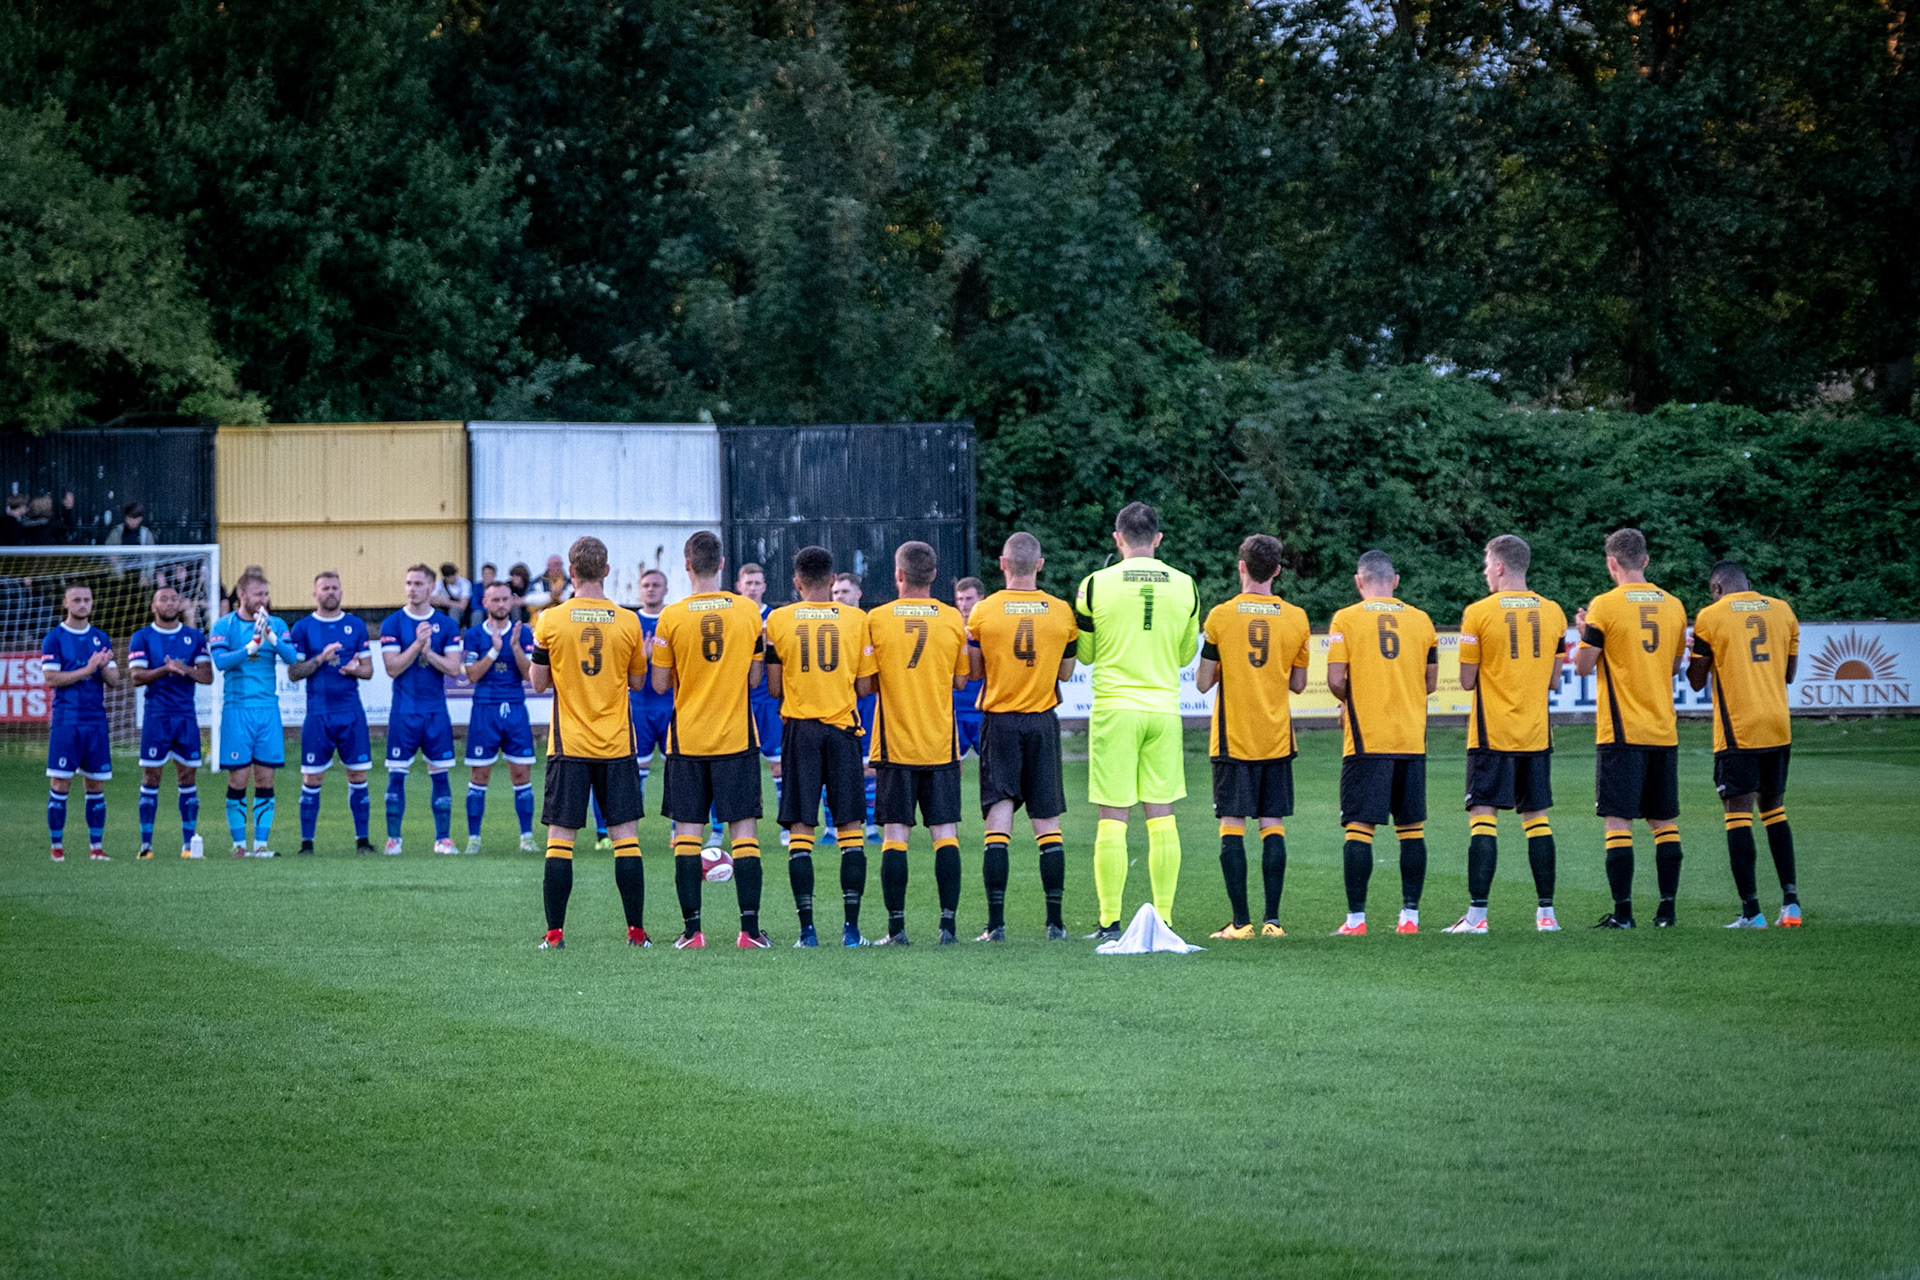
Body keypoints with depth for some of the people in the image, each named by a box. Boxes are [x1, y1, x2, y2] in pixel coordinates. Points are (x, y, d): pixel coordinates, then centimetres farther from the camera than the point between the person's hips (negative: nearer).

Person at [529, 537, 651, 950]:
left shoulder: (551, 621, -5)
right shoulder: (627, 622, -3)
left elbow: (539, 683, 0)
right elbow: (637, 681, 7)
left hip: (568, 745, -1)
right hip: (616, 745, 1)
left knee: (560, 837, 2)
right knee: (626, 834, 4)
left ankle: (555, 931, -1)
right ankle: (636, 930, 3)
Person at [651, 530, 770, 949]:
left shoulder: (671, 617, -6)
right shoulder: (748, 611, -2)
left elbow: (660, 685, -1)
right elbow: (755, 678, 4)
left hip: (687, 739, -1)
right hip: (737, 737, 1)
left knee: (687, 832, 3)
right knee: (743, 831, 2)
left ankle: (692, 929, -1)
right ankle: (750, 928, -2)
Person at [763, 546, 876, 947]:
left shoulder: (778, 620, -1)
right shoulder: (857, 620, 0)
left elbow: (774, 688, 0)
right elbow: (864, 687, 0)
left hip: (799, 729, 0)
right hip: (843, 729, 0)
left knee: (800, 829, 2)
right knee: (851, 828, 4)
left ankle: (807, 929, -3)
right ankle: (852, 927, -1)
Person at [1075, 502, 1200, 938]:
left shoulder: (1097, 584, -4)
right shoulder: (1183, 586, 3)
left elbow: (1084, 652, 6)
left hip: (1114, 708, -2)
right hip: (1164, 708, 3)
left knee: (1113, 817, -2)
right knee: (1161, 816, 7)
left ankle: (1110, 921, -3)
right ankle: (1163, 917, 6)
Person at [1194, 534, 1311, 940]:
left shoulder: (1220, 616, -6)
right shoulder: (1296, 618, 1)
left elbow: (1202, 682, -3)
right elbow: (1298, 684, 8)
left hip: (1233, 738, -2)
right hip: (1277, 738, 2)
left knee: (1232, 826, -1)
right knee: (1273, 826, 5)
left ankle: (1241, 921, -6)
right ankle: (1272, 919, 1)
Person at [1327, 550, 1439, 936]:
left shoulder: (1346, 619, -3)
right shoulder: (1421, 620, 7)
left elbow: (1335, 680, -9)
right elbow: (1430, 682, 11)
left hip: (1366, 740, -3)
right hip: (1412, 739, 3)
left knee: (1359, 827, -3)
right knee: (1411, 828, 8)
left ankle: (1356, 918, -6)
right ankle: (1410, 915, 8)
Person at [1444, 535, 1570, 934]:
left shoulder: (1479, 613, -8)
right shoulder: (1552, 613, 5)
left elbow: (1467, 681, -6)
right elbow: (1553, 680, 10)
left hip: (1492, 736, -4)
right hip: (1536, 734, 4)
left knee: (1483, 818, -4)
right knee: (1536, 818, 9)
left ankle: (1477, 913, -8)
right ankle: (1546, 912, 9)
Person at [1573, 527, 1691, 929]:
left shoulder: (1605, 606, -8)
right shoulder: (1673, 606, 8)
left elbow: (1583, 666, -4)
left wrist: (1582, 632, 13)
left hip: (1621, 731, -5)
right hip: (1664, 730, 5)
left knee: (1618, 821, -4)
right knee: (1664, 822, 9)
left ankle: (1623, 911, -8)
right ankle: (1667, 908, 8)